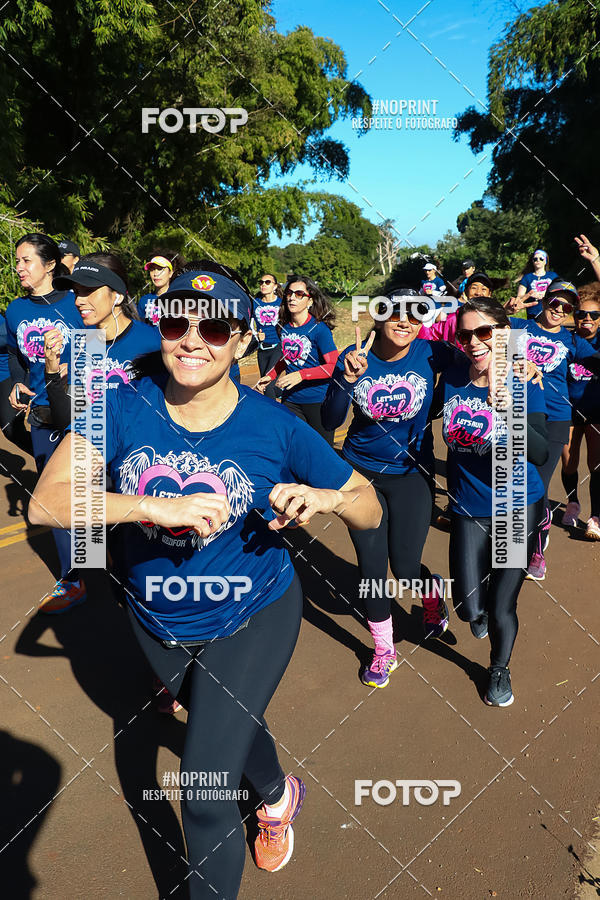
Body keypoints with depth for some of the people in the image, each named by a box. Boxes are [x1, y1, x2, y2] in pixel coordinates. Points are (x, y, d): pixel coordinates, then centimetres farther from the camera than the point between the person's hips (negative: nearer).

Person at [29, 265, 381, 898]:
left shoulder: (275, 427, -20)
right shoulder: (124, 407, -17)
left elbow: (370, 511, -12)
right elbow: (46, 501, -30)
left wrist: (328, 497, -34)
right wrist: (157, 507, -42)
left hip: (252, 620, -3)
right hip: (157, 620, 4)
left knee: (204, 793, -6)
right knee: (225, 724, 30)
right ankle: (278, 794, 64)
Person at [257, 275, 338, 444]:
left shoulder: (319, 328, -13)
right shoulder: (285, 327, 5)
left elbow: (334, 366, -17)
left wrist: (301, 375, -25)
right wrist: (270, 377, 7)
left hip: (318, 400, -5)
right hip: (290, 399, 5)